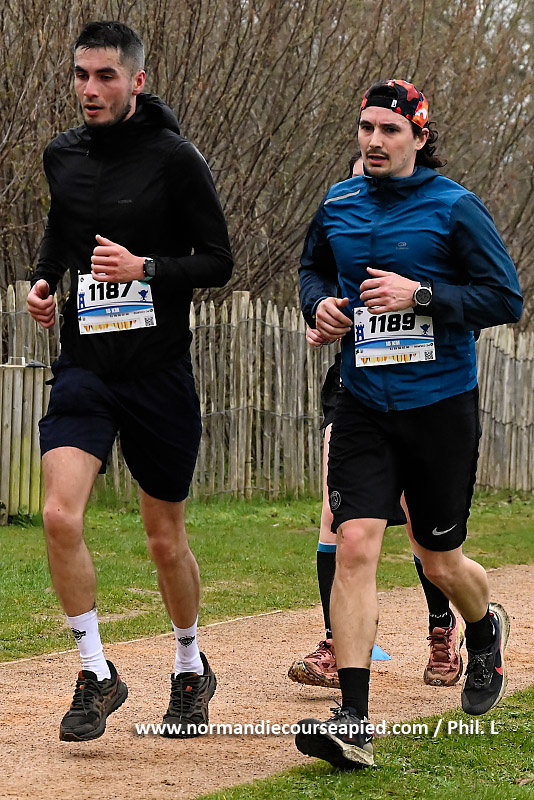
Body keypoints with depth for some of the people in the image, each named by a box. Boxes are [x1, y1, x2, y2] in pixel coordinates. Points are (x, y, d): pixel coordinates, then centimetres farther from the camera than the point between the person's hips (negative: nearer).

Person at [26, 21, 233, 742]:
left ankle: (192, 668, 33)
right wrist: (45, 279, 7)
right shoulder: (62, 156, 5)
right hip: (84, 367, 3)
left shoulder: (174, 159, -9)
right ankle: (97, 676, -3)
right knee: (60, 515, -17)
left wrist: (144, 268, -20)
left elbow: (218, 262, -5)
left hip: (160, 373, -3)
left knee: (166, 539, 9)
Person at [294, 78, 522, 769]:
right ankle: (354, 723, -16)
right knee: (355, 544, -14)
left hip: (441, 407, -3)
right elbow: (312, 266, 26)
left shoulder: (454, 208, -7)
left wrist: (420, 294, -19)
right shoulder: (337, 206, 6)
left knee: (440, 562, 8)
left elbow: (506, 298, -8)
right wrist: (320, 302, 3)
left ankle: (485, 629, 46)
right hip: (363, 407, 3)